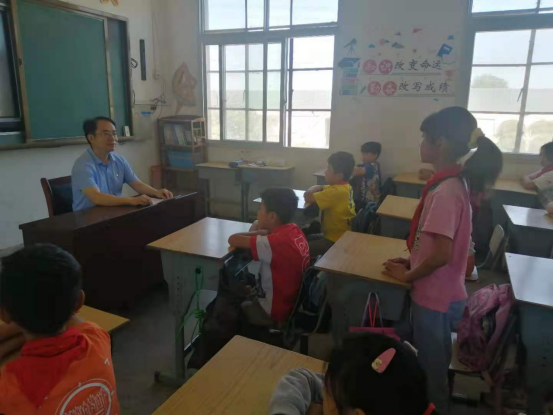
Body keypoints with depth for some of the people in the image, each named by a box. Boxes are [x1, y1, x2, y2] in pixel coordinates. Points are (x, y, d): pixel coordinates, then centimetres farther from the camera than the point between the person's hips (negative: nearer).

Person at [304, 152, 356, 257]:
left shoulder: (336, 191, -25)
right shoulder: (345, 187, 5)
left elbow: (308, 198, -26)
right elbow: (319, 188, 15)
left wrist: (309, 194, -3)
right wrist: (311, 191, -7)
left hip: (336, 241, -10)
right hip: (341, 235, 10)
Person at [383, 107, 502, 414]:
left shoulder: (445, 190, -25)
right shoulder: (455, 181, 4)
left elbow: (442, 254, -27)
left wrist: (407, 275, -12)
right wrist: (413, 262, 8)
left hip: (435, 297, -9)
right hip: (441, 293, 9)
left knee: (430, 373, 12)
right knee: (433, 367, 27)